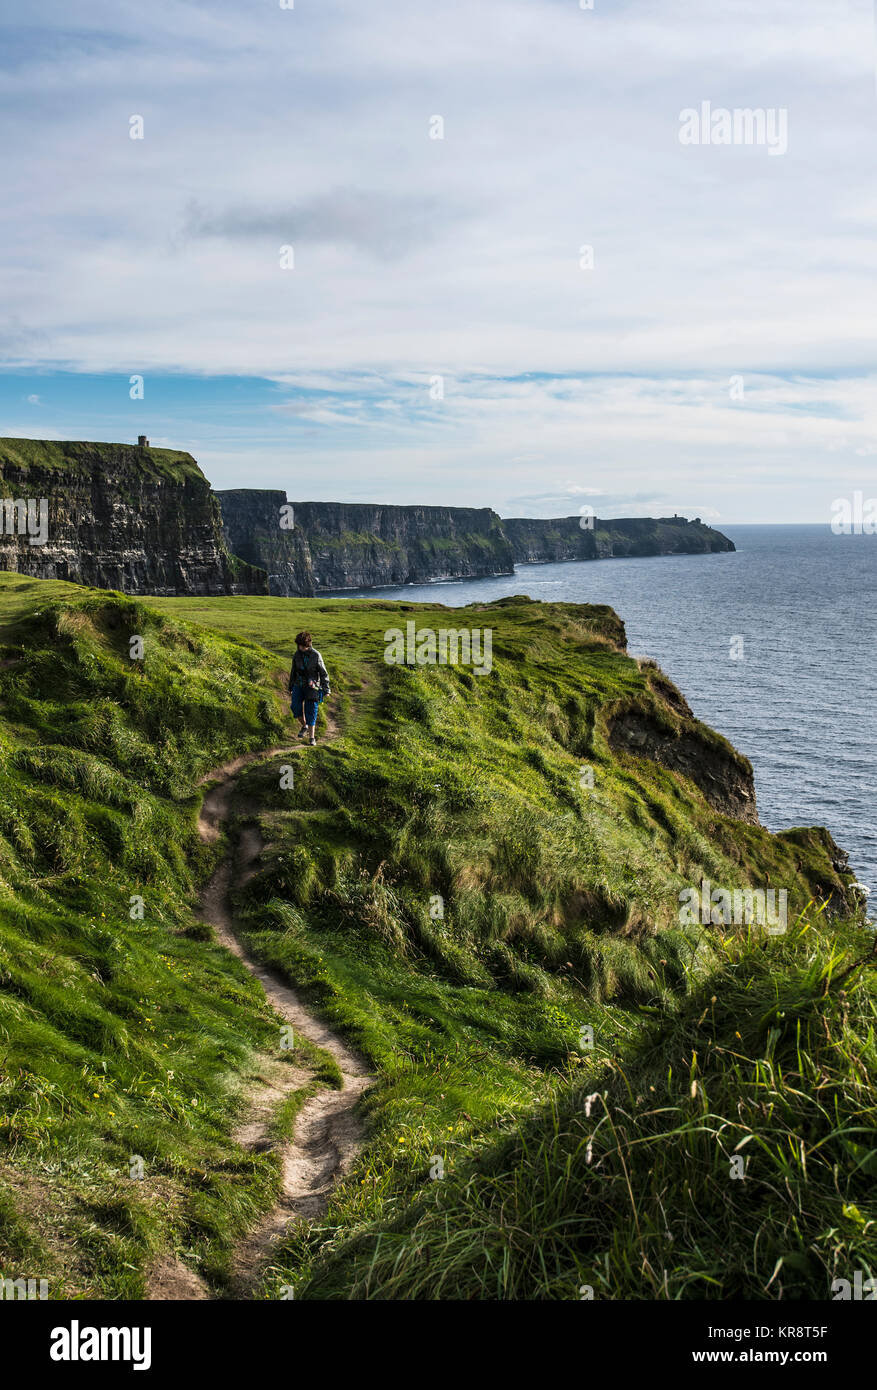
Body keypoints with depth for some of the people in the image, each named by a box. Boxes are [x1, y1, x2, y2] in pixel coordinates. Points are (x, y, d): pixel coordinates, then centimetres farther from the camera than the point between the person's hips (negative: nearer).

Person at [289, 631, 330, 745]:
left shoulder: (316, 655, -12)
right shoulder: (296, 655, 0)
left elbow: (323, 673, -6)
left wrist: (326, 690, -8)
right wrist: (290, 687, 20)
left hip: (312, 686, -3)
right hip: (299, 685, 3)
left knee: (311, 711, -7)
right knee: (296, 707, -14)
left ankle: (312, 737, -1)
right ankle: (304, 725, 13)